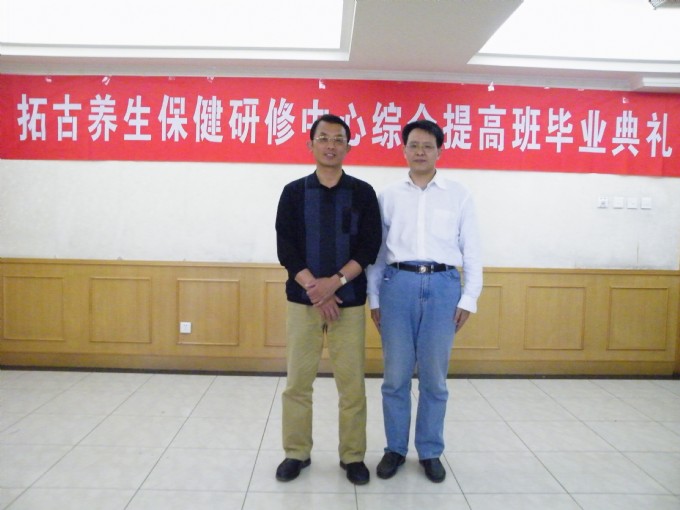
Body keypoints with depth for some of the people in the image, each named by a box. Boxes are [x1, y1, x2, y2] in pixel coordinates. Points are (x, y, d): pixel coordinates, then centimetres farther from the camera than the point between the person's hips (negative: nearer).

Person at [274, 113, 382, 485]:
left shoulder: (362, 193, 4)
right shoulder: (294, 192, 4)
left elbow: (370, 248, -3)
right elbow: (286, 249, -2)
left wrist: (335, 282, -16)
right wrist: (315, 289, -13)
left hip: (349, 301, 0)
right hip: (302, 300, 1)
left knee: (352, 384, 5)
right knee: (297, 382, 7)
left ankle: (353, 456, 21)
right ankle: (297, 453, 24)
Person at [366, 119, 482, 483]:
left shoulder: (458, 195, 7)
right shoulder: (388, 196, 9)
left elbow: (471, 250, 6)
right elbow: (377, 249, 8)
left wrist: (468, 298, -1)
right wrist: (374, 298, 5)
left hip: (443, 285, 0)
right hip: (398, 284, 1)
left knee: (434, 378, 8)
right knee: (395, 376, 7)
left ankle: (430, 451, 25)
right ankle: (395, 449, 24)